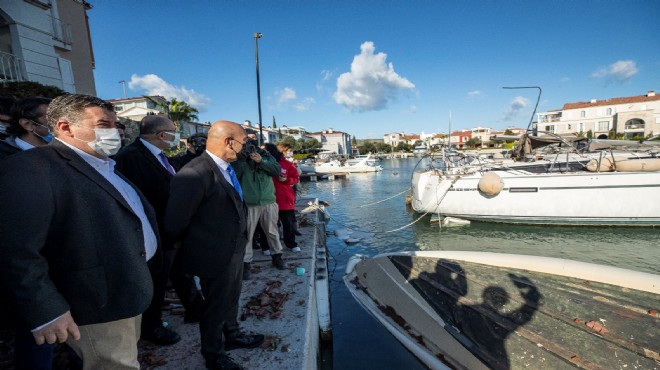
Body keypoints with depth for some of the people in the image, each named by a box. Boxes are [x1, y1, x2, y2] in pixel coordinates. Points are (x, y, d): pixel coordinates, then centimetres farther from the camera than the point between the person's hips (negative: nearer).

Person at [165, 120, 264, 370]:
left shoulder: (227, 166, 2)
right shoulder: (195, 173, -27)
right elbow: (175, 221, -19)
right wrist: (192, 245, -2)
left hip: (235, 249, 8)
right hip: (215, 254, -8)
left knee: (231, 298, 26)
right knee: (216, 305, 14)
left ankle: (231, 335, 51)